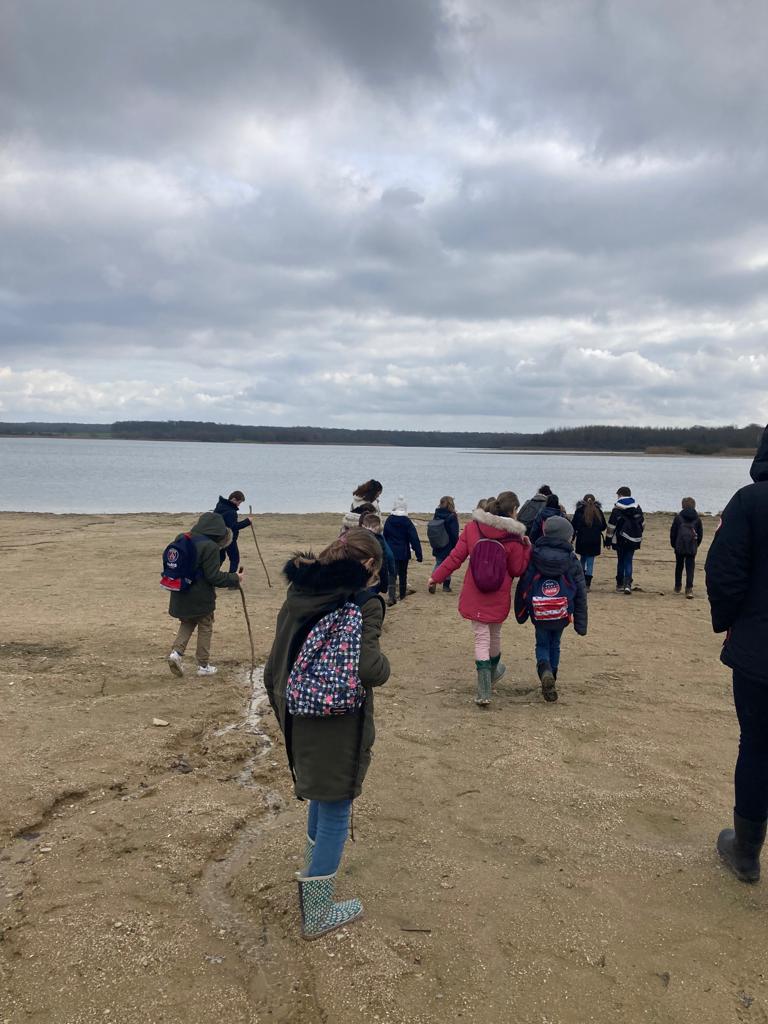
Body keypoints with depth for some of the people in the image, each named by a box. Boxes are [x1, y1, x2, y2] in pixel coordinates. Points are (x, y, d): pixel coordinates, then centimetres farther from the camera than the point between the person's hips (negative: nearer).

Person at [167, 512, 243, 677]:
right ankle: (203, 665, 18)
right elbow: (213, 576, -21)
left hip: (181, 595, 6)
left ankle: (177, 651, 5)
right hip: (201, 597, -6)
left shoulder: (182, 539, 2)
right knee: (205, 628, 11)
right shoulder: (210, 547, -22)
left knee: (187, 623, 25)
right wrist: (235, 579, -10)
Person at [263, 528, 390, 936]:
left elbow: (273, 670, 8)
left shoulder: (298, 595, 4)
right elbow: (368, 670, -30)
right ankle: (317, 914, 24)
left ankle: (311, 883, 45)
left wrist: (286, 716, 20)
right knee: (334, 814, 10)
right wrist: (383, 665, -7)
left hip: (299, 723, 7)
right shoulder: (363, 603, -17)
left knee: (321, 801, 28)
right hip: (339, 730, -7)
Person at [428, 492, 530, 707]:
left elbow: (456, 557, -4)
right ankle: (493, 670, 48)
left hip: (474, 597, 1)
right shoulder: (512, 538, -12)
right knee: (495, 634, 22)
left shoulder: (472, 528, -7)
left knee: (481, 638, 4)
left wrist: (436, 576, 6)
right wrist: (527, 547, 4)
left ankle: (484, 692, -3)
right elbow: (517, 570, -4)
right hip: (499, 599, -1)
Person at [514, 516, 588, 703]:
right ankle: (551, 679, 29)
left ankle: (545, 672, -13)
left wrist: (521, 614, 12)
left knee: (542, 645, 15)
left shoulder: (533, 557, -7)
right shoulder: (572, 562, -6)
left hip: (539, 614, -1)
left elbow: (522, 588, -1)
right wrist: (581, 625, 5)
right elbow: (581, 595, -2)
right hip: (562, 616, 1)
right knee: (555, 645, 22)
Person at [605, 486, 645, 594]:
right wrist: (638, 536, 24)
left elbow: (611, 526, -8)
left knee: (620, 561, 11)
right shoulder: (637, 508, 5)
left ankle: (620, 584, 16)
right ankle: (627, 584, -12)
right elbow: (642, 524, 13)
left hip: (620, 540, -2)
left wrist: (608, 540, -1)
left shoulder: (616, 509, -9)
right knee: (628, 561, 4)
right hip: (633, 539, 2)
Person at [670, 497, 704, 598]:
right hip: (692, 548, 0)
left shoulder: (678, 517, -2)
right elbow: (700, 534, 7)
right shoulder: (697, 518, 3)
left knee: (679, 566, 15)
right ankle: (689, 589, -13)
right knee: (690, 567, 0)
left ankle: (678, 587, 24)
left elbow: (673, 532, 0)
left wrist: (673, 544, 12)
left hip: (679, 547, 0)